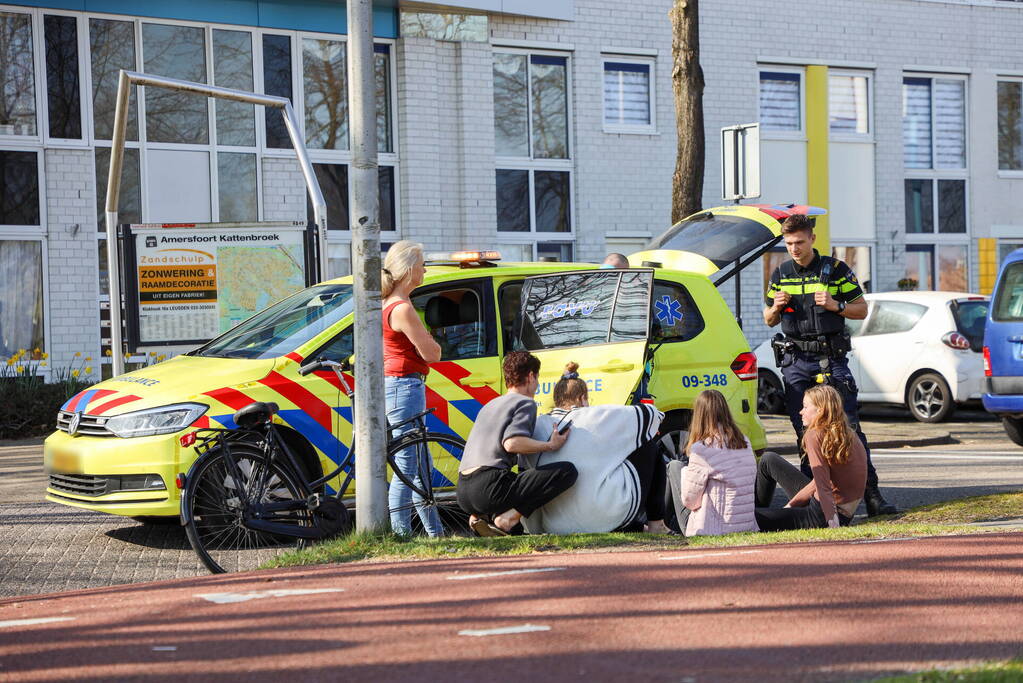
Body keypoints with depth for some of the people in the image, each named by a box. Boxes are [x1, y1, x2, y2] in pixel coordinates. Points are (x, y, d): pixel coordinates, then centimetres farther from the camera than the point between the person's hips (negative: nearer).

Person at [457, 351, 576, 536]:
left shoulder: (490, 405, 28)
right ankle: (508, 518, -16)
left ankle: (481, 515, 9)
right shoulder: (526, 403, 2)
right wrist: (550, 445, -5)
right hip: (489, 487, -9)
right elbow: (512, 443, -17)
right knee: (567, 471, -10)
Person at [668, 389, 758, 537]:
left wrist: (686, 472, 10)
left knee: (674, 466, 11)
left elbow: (689, 500, -10)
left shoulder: (702, 449, -17)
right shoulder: (745, 443, 3)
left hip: (709, 531, -6)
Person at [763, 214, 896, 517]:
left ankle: (872, 495, -11)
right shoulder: (780, 274, 13)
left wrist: (835, 305, -12)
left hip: (832, 358, -3)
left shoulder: (836, 270, 4)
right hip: (796, 361, 3)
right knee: (804, 432, 2)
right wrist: (776, 307, -2)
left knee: (850, 427, -10)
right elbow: (769, 320, 20)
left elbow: (861, 309, 7)